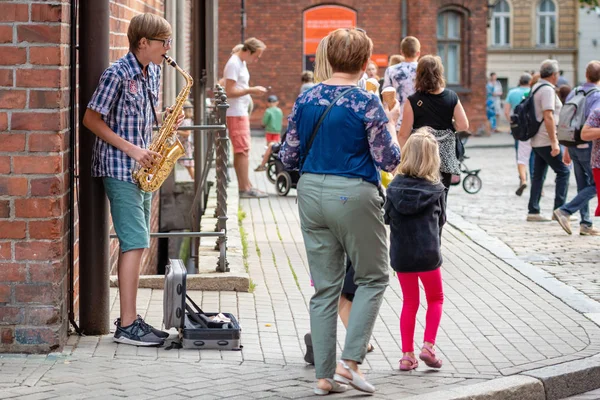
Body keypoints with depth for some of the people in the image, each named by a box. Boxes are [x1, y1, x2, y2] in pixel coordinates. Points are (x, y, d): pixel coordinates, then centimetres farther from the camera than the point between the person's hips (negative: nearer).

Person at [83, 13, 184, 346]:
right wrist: (131, 149, -17)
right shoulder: (118, 74, -14)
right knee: (135, 243, -13)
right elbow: (91, 119, -13)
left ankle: (130, 318, 16)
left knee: (136, 244, 10)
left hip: (142, 168, 9)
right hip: (120, 168, -9)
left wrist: (167, 122, 2)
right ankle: (127, 327, -11)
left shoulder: (153, 72, 11)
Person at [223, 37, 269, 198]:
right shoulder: (233, 64, -15)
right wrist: (251, 90, -20)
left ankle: (245, 186, 16)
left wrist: (252, 91, 9)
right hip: (235, 114, -10)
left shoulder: (242, 63, 16)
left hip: (241, 112, 10)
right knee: (243, 150, -9)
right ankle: (245, 189, -9)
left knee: (241, 151, 12)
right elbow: (229, 91, -20)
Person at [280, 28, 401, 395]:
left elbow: (288, 157, 8)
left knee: (325, 287, 11)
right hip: (353, 196, -5)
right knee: (373, 278, 12)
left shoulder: (305, 99, 4)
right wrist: (390, 124, 8)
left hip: (311, 193, 5)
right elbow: (390, 161, -8)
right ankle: (350, 361, -1)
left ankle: (325, 375, 11)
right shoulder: (367, 104, -11)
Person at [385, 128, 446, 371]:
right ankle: (428, 346, 3)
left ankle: (407, 355, 13)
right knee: (435, 299, 18)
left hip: (401, 254, 2)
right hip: (428, 254, -2)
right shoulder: (435, 189, -10)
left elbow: (388, 218, 3)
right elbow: (441, 220, 3)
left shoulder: (394, 187, -6)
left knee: (410, 303, 15)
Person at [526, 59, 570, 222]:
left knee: (538, 175, 10)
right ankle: (559, 209, -7)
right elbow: (548, 117, -22)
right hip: (546, 141, -9)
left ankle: (533, 211, 9)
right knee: (563, 172, -4)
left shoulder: (535, 88, 15)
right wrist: (554, 142, -23)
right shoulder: (547, 90, -15)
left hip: (536, 140, 9)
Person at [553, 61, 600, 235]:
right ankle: (565, 211, -9)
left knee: (583, 186, 14)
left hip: (574, 147, 7)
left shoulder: (574, 93, 7)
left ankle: (586, 224, 13)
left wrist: (567, 149, 18)